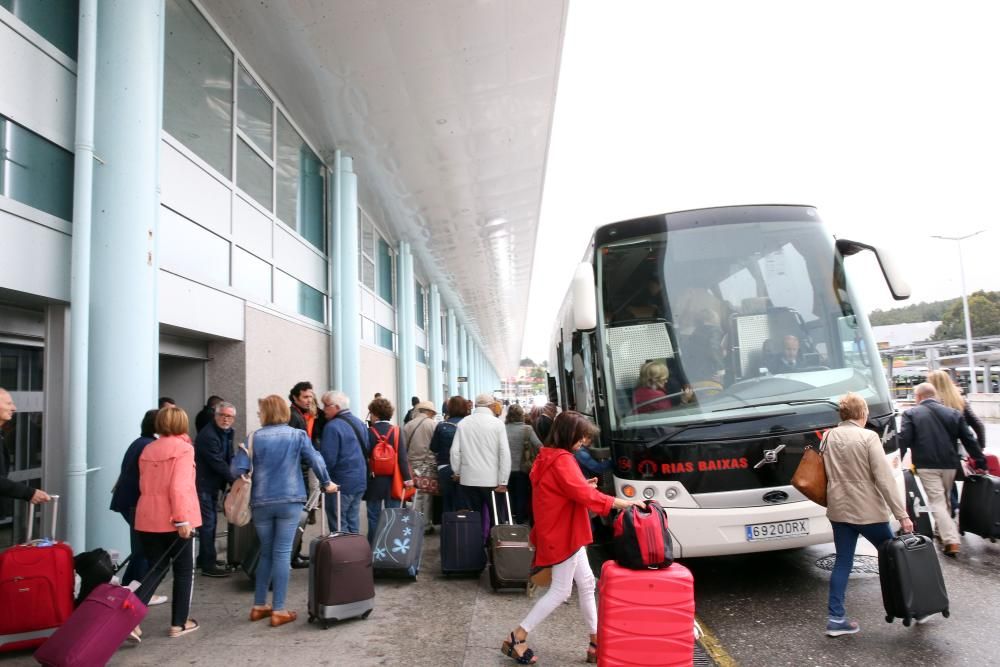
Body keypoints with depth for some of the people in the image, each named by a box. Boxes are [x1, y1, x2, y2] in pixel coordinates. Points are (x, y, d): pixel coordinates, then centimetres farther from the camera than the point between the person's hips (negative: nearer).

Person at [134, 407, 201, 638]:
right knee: (184, 571, 11)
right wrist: (182, 519, -19)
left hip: (147, 519, 5)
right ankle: (179, 623, 17)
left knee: (156, 570, 15)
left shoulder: (147, 450, 9)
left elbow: (144, 485, 14)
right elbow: (179, 486, -19)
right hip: (174, 520, -5)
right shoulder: (183, 448, -10)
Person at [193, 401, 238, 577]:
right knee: (208, 522, -6)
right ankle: (208, 565, 0)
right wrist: (234, 480, -17)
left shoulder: (226, 433, 7)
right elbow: (218, 463, -23)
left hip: (213, 484, 10)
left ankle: (204, 559, 29)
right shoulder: (207, 435, -22)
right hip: (203, 484, -10)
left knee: (211, 521, 17)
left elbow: (229, 458, 10)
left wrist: (236, 476, -3)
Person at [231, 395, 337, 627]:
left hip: (261, 502, 2)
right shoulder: (297, 435, -1)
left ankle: (259, 606, 23)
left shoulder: (254, 437, 0)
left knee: (265, 553, 16)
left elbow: (238, 469, -6)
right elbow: (315, 460, -5)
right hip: (290, 501, -2)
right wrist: (326, 483, 9)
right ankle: (278, 610, 3)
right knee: (282, 553, 1)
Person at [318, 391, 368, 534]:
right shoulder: (359, 423, 9)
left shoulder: (332, 426, -17)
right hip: (360, 480, 8)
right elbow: (366, 451, 13)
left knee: (339, 525, 2)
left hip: (341, 483, -8)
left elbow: (328, 459, -19)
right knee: (353, 522, 15)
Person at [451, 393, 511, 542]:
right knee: (496, 519, 10)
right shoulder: (497, 424, -7)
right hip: (491, 480, -2)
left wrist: (458, 472, 13)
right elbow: (504, 453, -10)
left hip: (468, 479, 2)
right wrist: (503, 481, -6)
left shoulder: (463, 423, 0)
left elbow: (455, 451, 0)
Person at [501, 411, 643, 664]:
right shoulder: (562, 460, -21)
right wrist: (620, 502, -25)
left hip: (563, 532, 10)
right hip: (562, 534, -10)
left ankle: (596, 642, 22)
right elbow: (583, 494, -28)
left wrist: (583, 486, 4)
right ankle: (517, 638, 6)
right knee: (561, 591, -1)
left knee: (586, 583, 15)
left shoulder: (547, 456, 10)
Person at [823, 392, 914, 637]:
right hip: (867, 511, -5)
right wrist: (902, 515, -16)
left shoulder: (829, 437, 5)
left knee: (842, 562, 10)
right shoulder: (868, 437, -12)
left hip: (838, 509, 5)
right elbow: (885, 479, -17)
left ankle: (835, 618, 9)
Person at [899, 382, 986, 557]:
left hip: (926, 465, -4)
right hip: (949, 464, 4)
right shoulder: (954, 413, 8)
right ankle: (944, 532, 32)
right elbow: (969, 440, 8)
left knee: (937, 501, -2)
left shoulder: (911, 414, -3)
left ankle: (951, 541, -11)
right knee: (945, 499, 21)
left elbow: (904, 439, -12)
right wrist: (981, 462, 12)